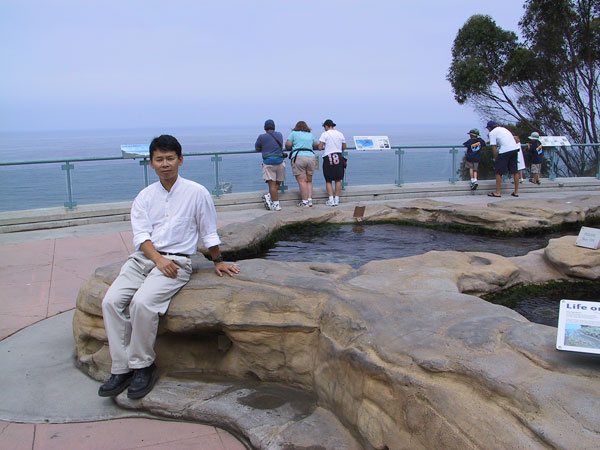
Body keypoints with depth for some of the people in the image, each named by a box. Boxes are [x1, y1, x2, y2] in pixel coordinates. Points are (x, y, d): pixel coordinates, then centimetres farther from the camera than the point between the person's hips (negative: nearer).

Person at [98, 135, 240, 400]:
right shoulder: (145, 196, 13)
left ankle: (142, 366, -11)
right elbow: (140, 235, 2)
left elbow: (209, 232, 14)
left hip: (177, 260, -4)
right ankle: (121, 369, -10)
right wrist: (158, 259, -14)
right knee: (111, 301, -18)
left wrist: (218, 261, 19)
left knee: (142, 302, -29)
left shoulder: (196, 193, 4)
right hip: (143, 257, 5)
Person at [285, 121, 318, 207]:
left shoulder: (294, 133, 8)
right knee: (309, 181, 11)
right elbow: (316, 145, 30)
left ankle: (304, 201, -11)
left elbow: (288, 145, 0)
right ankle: (310, 200, 3)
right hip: (311, 157, 4)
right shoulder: (310, 135, 20)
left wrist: (289, 148, 21)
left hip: (298, 157, -4)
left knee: (302, 181, -6)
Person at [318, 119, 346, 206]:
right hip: (338, 157, 4)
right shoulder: (340, 134, 8)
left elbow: (320, 147, -10)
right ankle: (337, 199, 10)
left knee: (328, 180, 3)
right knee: (338, 180, 9)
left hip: (328, 157, -4)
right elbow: (344, 147, 14)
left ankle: (331, 200, -4)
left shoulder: (325, 134, -5)